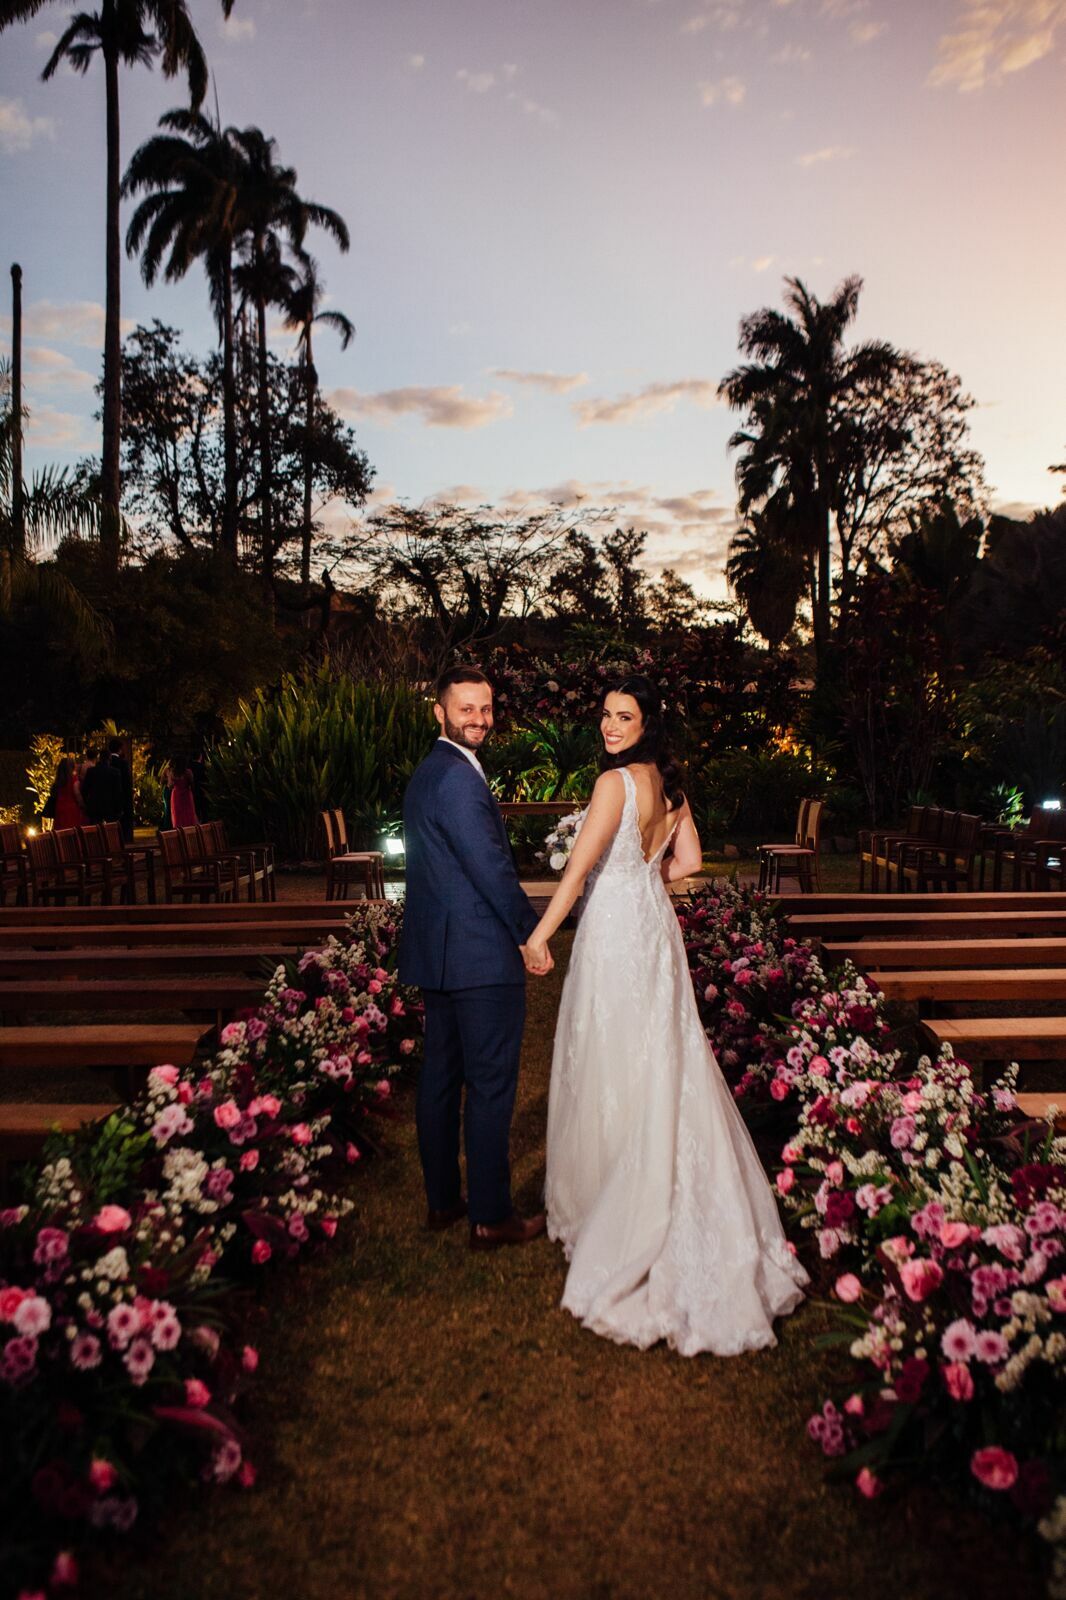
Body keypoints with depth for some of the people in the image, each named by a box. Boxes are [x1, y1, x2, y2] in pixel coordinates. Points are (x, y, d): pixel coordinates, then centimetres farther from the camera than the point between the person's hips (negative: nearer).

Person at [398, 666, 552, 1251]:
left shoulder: (426, 772, 14)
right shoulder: (459, 777, -18)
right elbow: (492, 868, -20)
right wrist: (532, 936, -10)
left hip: (437, 952, 10)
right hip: (481, 957, -10)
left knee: (440, 1076, 15)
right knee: (491, 1086, 0)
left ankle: (442, 1199, 27)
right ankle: (490, 1217, 10)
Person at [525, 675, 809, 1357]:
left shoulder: (616, 782, -17)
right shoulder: (668, 782, 6)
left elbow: (579, 867, -19)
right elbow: (688, 861, 11)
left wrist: (540, 933, -14)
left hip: (616, 933, -8)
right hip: (655, 926, 8)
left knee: (616, 1073, 5)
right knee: (661, 1066, 16)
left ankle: (620, 1219, 20)